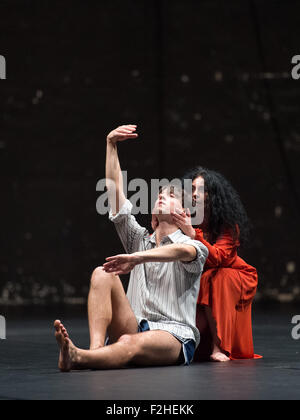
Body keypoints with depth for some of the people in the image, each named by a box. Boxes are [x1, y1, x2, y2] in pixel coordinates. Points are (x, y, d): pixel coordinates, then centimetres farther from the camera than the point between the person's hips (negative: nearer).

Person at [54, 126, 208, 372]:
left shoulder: (192, 246, 5)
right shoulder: (140, 239, 22)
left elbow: (184, 251, -23)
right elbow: (115, 190, 13)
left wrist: (137, 257, -36)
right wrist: (111, 145, 6)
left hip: (174, 336, -5)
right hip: (135, 328, 5)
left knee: (132, 343, -38)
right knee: (102, 274, -18)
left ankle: (76, 358, -67)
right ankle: (96, 351, -39)